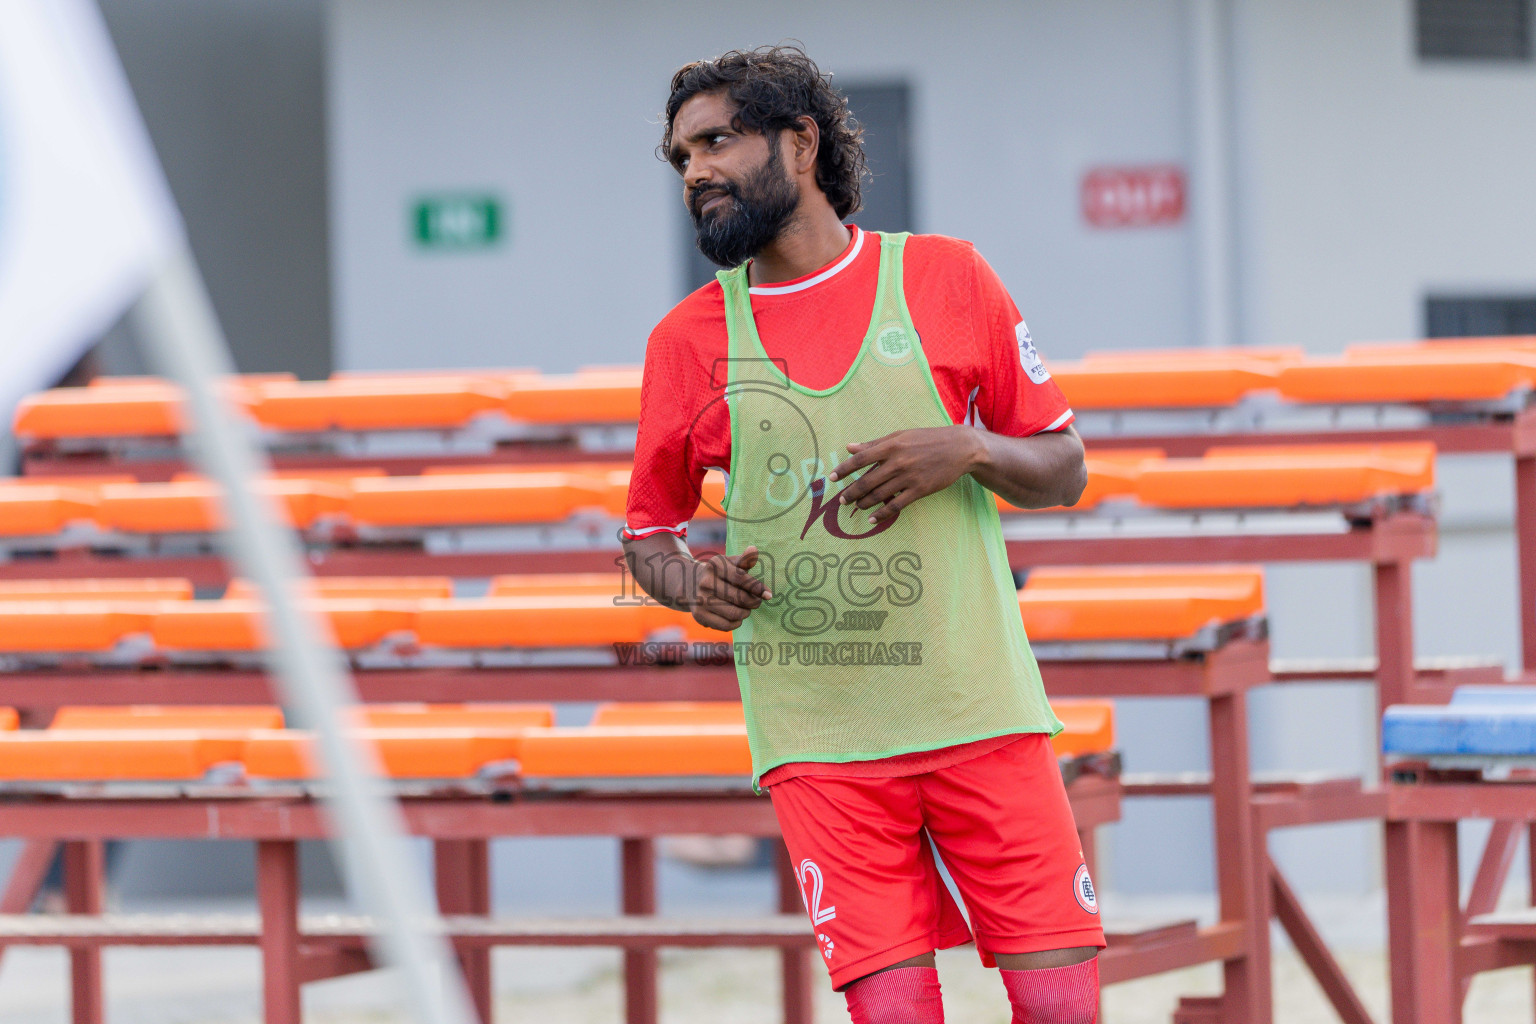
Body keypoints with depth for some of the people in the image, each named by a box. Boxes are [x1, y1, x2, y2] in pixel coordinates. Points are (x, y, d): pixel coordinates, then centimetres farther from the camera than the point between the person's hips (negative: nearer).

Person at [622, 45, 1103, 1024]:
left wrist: (970, 450, -10)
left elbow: (1064, 468, 11)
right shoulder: (688, 338, 7)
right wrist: (691, 583, -5)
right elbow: (648, 526, 17)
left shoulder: (945, 277, 4)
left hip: (978, 710, 0)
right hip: (819, 737, 0)